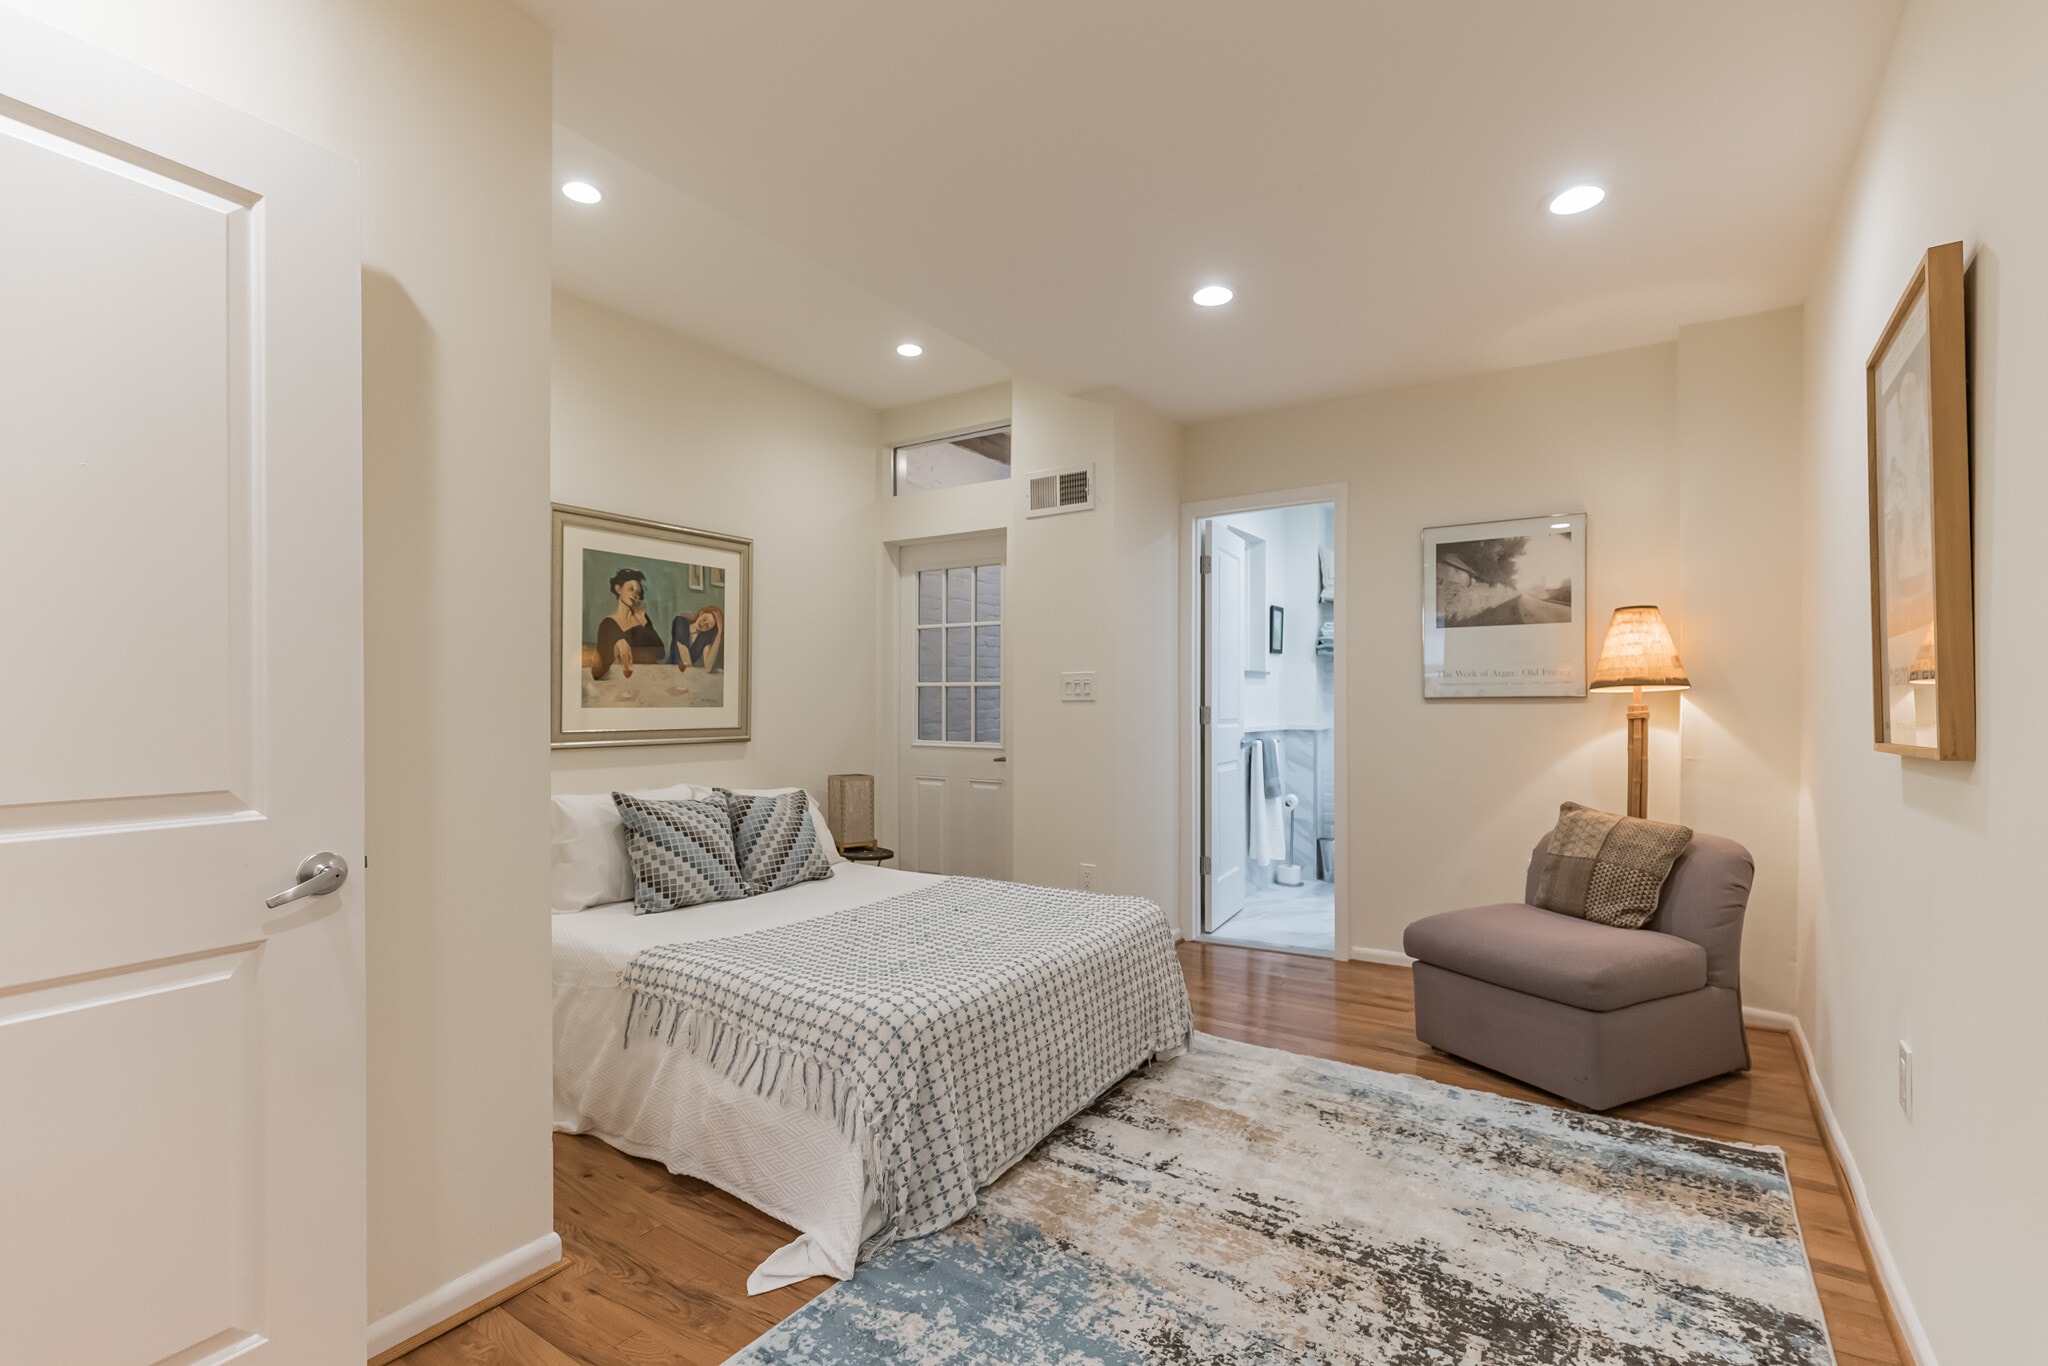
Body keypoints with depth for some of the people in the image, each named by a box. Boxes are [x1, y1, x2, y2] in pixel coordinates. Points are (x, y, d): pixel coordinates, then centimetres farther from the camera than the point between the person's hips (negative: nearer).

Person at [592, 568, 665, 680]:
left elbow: (660, 652, 2)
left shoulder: (641, 617, 12)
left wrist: (643, 621, 2)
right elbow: (605, 663, -2)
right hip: (625, 676, -2)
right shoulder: (607, 625, 4)